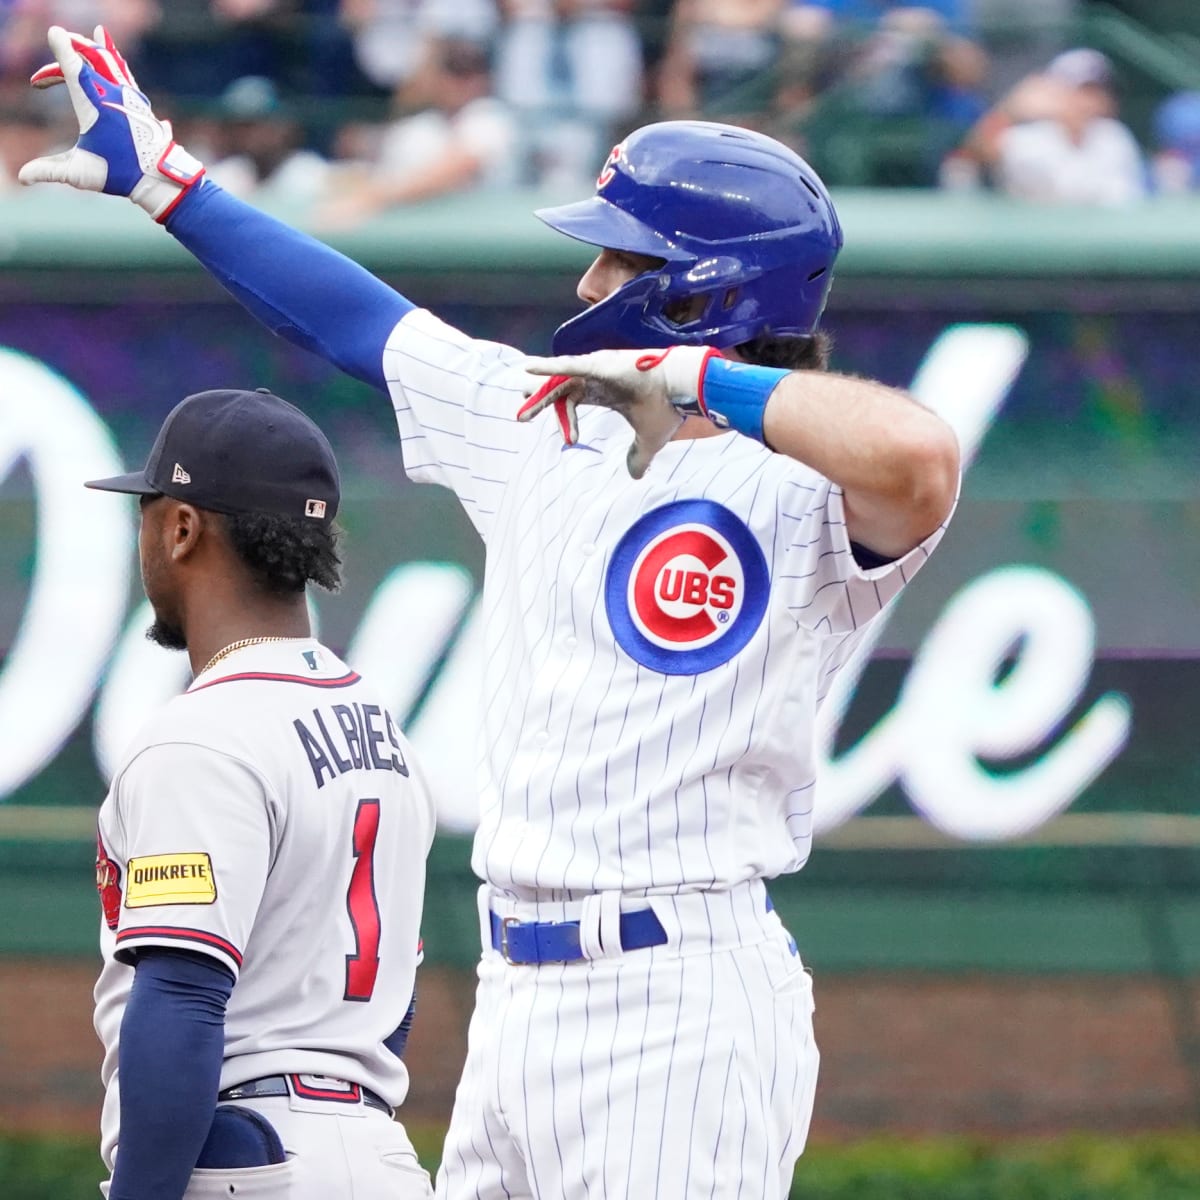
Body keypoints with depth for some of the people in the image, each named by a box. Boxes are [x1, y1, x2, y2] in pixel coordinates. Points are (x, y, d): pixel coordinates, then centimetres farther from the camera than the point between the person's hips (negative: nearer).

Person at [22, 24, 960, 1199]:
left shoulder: (803, 489, -10)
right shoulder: (545, 426, 14)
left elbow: (917, 454, -32)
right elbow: (358, 321, 26)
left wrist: (692, 375, -20)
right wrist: (163, 178, 33)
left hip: (682, 1005, -8)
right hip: (517, 999, 8)